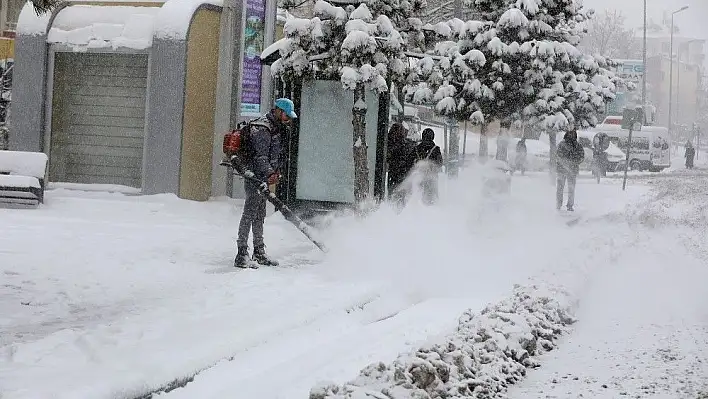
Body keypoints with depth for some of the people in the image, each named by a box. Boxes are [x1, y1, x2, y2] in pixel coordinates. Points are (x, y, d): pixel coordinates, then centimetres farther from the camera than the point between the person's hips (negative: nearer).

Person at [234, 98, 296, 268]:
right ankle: (242, 254, -13)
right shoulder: (262, 129, -16)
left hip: (264, 176, 10)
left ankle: (259, 252, 24)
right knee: (250, 213, -12)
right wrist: (269, 174, -35)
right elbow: (260, 156, -25)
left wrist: (275, 172, 21)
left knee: (260, 215, 15)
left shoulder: (275, 127, 17)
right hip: (255, 176, -10)